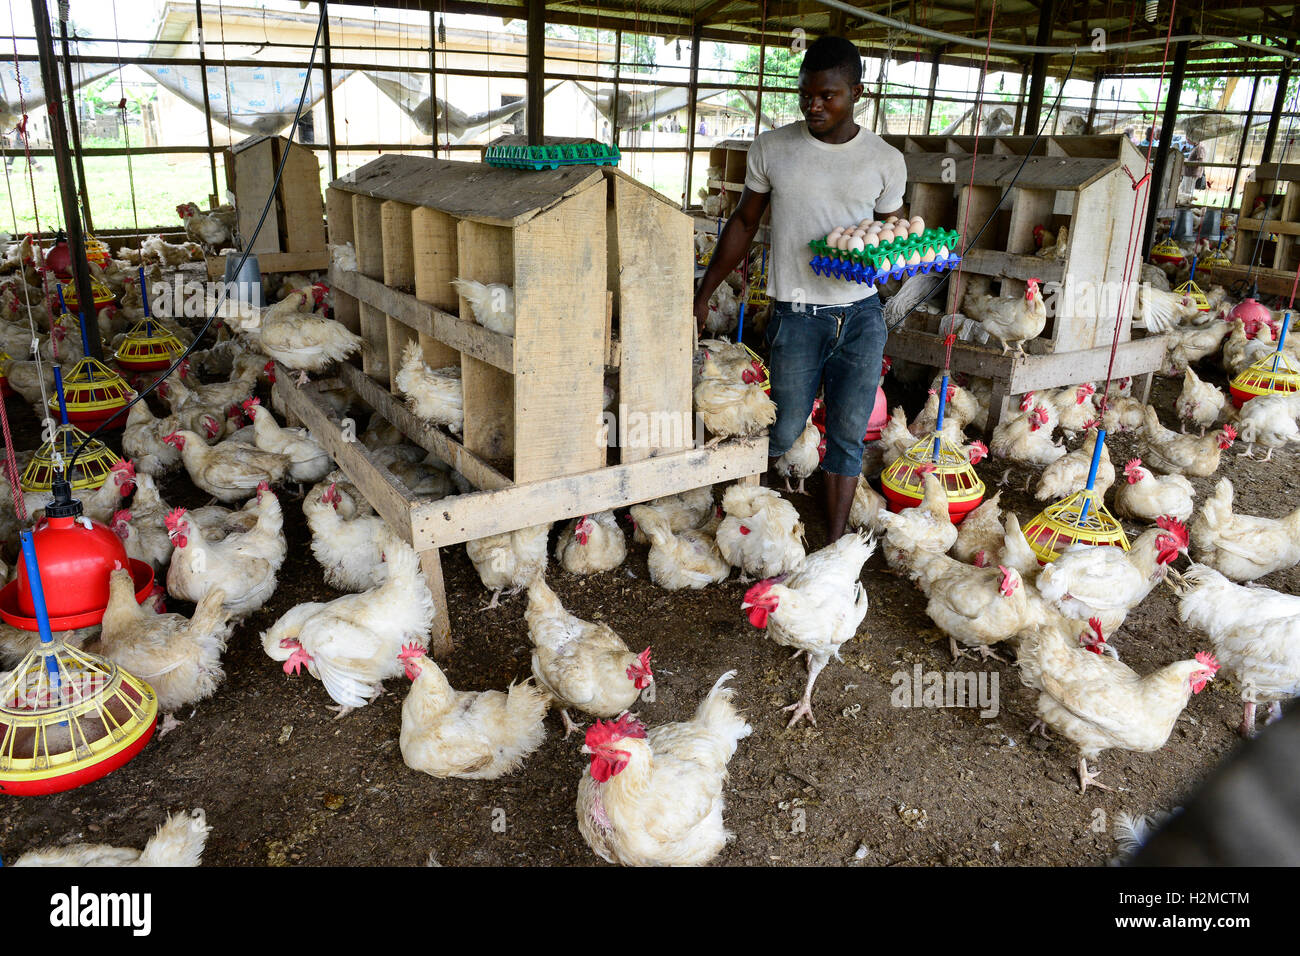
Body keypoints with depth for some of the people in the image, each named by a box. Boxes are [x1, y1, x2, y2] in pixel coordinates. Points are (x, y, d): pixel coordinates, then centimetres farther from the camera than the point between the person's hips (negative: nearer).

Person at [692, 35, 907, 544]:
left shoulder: (886, 160, 2)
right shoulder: (771, 148, 1)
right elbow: (744, 222, 9)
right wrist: (704, 293, 8)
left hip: (861, 315, 2)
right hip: (797, 315, -1)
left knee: (848, 435, 6)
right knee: (784, 431, 4)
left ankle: (835, 542, 19)